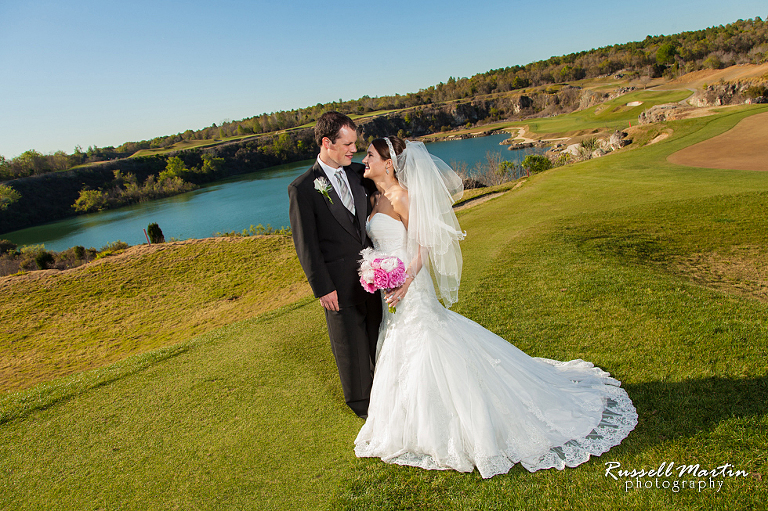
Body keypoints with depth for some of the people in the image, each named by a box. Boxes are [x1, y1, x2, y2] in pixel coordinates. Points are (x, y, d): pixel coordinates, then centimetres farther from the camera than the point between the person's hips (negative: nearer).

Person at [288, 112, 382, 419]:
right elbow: (306, 245, -12)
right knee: (350, 343, 12)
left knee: (380, 335, 19)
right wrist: (322, 288, -12)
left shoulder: (358, 174, 3)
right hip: (340, 283, -5)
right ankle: (359, 399, 36)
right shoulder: (302, 188, -13)